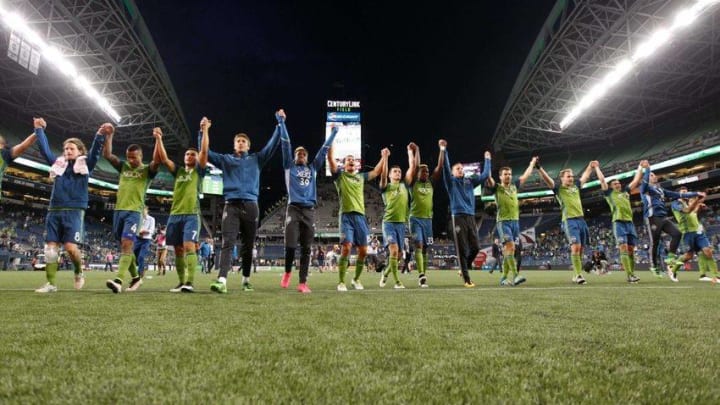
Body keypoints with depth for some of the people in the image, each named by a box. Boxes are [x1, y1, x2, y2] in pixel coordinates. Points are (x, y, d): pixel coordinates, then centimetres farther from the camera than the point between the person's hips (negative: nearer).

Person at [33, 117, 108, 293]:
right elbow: (44, 149, 22)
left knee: (70, 246, -14)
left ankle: (79, 272, 12)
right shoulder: (58, 164, 16)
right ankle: (51, 283, 7)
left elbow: (95, 152, -9)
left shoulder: (85, 165, 6)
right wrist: (39, 129, 22)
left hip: (74, 211, -4)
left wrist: (100, 135, -23)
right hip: (54, 211, 4)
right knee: (51, 246, 1)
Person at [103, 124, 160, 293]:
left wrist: (157, 140, -21)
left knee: (127, 245, -17)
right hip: (119, 211, 6)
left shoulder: (147, 170, 1)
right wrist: (109, 135, 3)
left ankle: (119, 280, -27)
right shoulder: (123, 166, 15)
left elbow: (157, 160, -17)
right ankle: (135, 277, 24)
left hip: (134, 212, -6)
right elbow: (107, 154, 10)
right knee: (125, 246, 11)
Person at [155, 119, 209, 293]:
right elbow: (164, 159, 8)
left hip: (191, 214, -5)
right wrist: (159, 139, 0)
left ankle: (190, 282, -21)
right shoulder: (178, 171, 19)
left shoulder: (199, 170, 8)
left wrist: (205, 130, -10)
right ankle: (181, 282, 13)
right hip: (175, 214, 5)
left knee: (189, 246, -17)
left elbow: (204, 151, -4)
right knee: (178, 249, 6)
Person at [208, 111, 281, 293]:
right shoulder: (225, 159, 17)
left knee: (248, 245, 6)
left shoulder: (256, 159, 16)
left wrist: (279, 124, 6)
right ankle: (222, 280, -24)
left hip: (251, 206, 1)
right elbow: (204, 151, 14)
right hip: (231, 205, -1)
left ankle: (246, 280, 18)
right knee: (227, 243, -14)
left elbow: (273, 144, 11)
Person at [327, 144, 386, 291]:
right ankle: (341, 282, -5)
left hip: (360, 216, 5)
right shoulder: (340, 175, 9)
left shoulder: (361, 177, 21)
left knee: (363, 250, 3)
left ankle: (356, 279, 20)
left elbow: (376, 172, 32)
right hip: (346, 215, -4)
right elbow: (330, 158, -2)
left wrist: (384, 157, 30)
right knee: (346, 248, -15)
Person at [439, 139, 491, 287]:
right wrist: (443, 150, -17)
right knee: (462, 249, -4)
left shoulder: (470, 181, 18)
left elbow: (485, 175, 21)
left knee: (475, 247, 1)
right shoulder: (451, 182, 5)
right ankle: (467, 279, 2)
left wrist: (487, 159, 24)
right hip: (458, 217, -5)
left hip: (471, 217, 5)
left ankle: (464, 269, 27)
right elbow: (445, 167, -8)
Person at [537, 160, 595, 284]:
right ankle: (578, 274, -14)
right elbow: (547, 179, -12)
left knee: (580, 249, 6)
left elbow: (585, 176, 35)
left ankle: (576, 275, 15)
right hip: (569, 220, -6)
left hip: (581, 219, 6)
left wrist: (591, 166, 44)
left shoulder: (576, 186, 18)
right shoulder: (558, 189, 2)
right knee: (575, 247, -17)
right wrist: (539, 167, -24)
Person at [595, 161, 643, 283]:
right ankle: (629, 275, -17)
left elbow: (636, 180, 30)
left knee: (631, 249, 3)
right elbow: (602, 179, 10)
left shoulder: (626, 192, 23)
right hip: (618, 222, -5)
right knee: (623, 248, -13)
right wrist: (597, 167, 20)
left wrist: (640, 167, 38)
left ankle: (632, 273, 8)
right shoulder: (609, 193, 10)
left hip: (630, 222, 5)